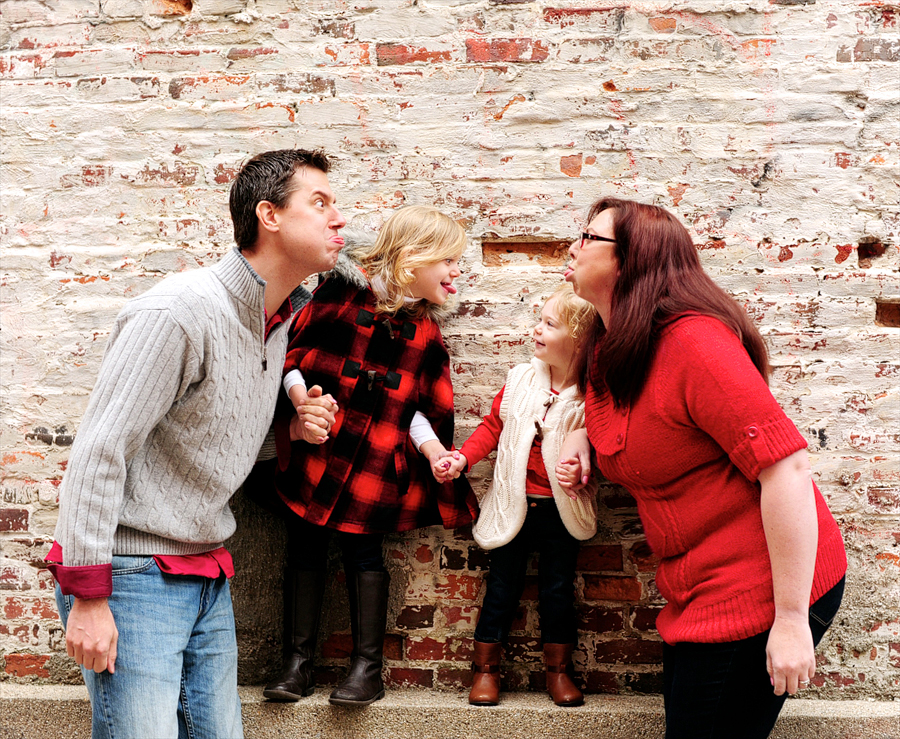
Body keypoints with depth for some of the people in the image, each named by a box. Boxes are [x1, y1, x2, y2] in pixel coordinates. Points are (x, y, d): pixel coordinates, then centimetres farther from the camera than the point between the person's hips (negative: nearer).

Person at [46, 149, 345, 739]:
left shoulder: (280, 318, 9)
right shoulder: (179, 313, -18)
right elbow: (99, 452, -19)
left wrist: (295, 426, 1)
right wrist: (88, 595, -20)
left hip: (208, 576, 8)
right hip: (134, 576, -8)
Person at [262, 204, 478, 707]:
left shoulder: (426, 330, 9)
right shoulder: (345, 290, -2)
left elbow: (421, 403, 11)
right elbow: (294, 346, -2)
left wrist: (431, 445, -4)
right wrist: (299, 392, -16)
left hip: (375, 460, 2)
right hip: (315, 445, -1)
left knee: (364, 552, 2)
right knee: (306, 548, 5)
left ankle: (368, 667, 12)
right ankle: (298, 662, 15)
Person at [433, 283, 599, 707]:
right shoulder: (521, 378, -1)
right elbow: (493, 425, 5)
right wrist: (462, 458, -7)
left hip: (561, 509, -2)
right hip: (514, 504, 2)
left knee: (558, 590, 10)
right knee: (502, 587, 9)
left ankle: (558, 670, 28)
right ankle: (486, 669, 23)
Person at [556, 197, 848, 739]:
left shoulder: (692, 341, -22)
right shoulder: (612, 350, 8)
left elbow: (786, 465, -26)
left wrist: (791, 619, -25)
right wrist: (581, 437, 6)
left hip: (761, 592, -9)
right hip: (699, 590, 9)